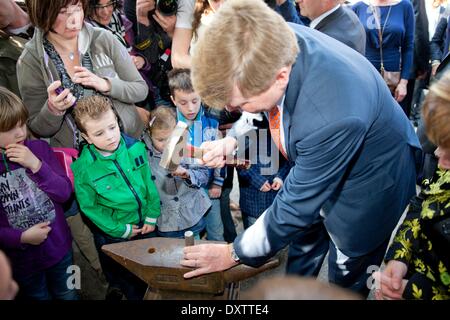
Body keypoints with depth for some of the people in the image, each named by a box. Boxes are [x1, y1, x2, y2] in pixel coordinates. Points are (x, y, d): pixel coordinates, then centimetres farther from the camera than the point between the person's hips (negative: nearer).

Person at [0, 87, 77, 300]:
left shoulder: (39, 148, -9)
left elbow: (64, 193, -10)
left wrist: (36, 166, -22)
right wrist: (21, 237, -24)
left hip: (59, 247, 2)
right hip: (21, 258, -2)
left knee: (68, 296, 22)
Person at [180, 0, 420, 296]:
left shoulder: (332, 119, -46)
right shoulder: (275, 43, -25)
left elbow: (296, 206, -30)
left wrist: (235, 253, -15)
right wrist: (234, 140, -19)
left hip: (365, 186, -6)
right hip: (316, 169, 7)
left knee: (346, 282, 18)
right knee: (304, 241, 29)